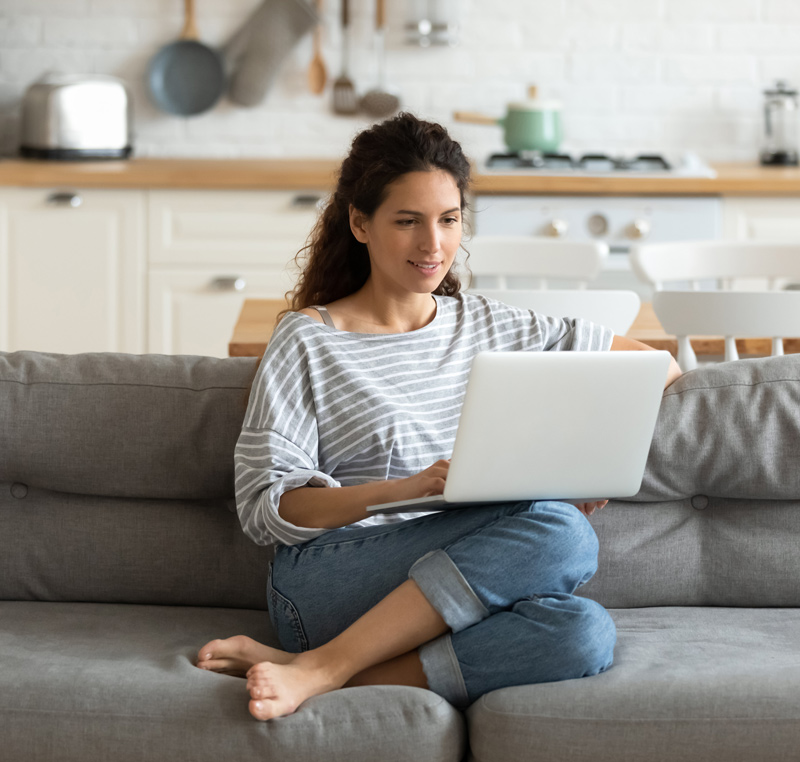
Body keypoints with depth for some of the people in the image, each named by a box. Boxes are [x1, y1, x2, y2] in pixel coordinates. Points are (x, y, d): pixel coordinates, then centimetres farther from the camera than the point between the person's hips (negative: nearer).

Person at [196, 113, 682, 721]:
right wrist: (406, 488, -18)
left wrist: (601, 444, 2)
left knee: (584, 633, -33)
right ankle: (317, 670, -30)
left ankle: (317, 669, -31)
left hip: (453, 585, 4)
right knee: (560, 534, -31)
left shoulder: (491, 328, 20)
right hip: (327, 583, -4)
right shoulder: (307, 341, 7)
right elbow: (266, 508, -2)